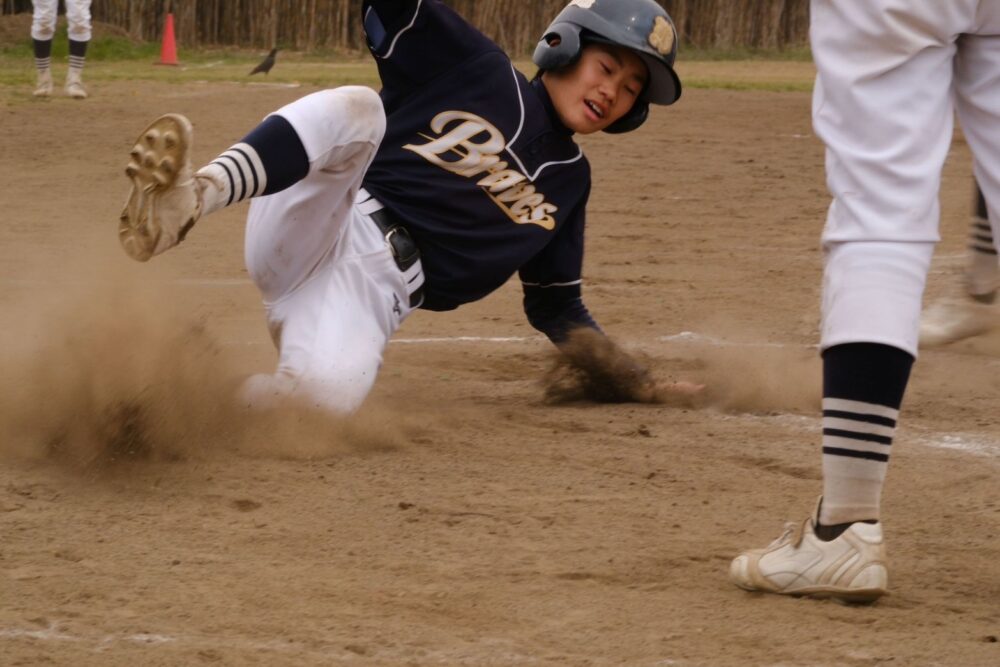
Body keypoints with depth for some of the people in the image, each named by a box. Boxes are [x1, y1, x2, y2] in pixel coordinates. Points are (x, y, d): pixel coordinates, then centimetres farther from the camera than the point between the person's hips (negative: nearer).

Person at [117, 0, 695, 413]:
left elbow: (557, 307, 28)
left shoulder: (569, 179, 22)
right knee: (357, 107, -34)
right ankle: (187, 203, -52)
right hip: (311, 233, -2)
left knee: (330, 392, -37)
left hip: (372, 294, 2)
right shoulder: (477, 70, 10)